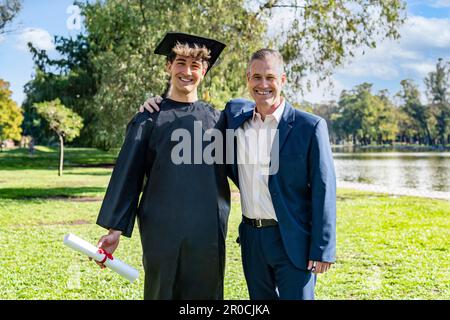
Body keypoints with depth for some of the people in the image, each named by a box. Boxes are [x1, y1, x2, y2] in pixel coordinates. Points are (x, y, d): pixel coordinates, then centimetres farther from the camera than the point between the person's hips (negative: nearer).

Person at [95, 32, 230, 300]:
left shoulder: (216, 119, 9)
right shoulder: (149, 119, 4)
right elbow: (127, 176, 1)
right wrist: (115, 228, -4)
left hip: (208, 234, 2)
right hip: (161, 232, -1)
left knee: (205, 294, 8)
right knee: (162, 293, 8)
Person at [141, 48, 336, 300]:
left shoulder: (310, 127, -8)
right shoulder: (236, 115, 5)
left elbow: (324, 190, -8)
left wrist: (322, 250, -12)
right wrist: (163, 106, 4)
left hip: (293, 241, -4)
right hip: (252, 238, 5)